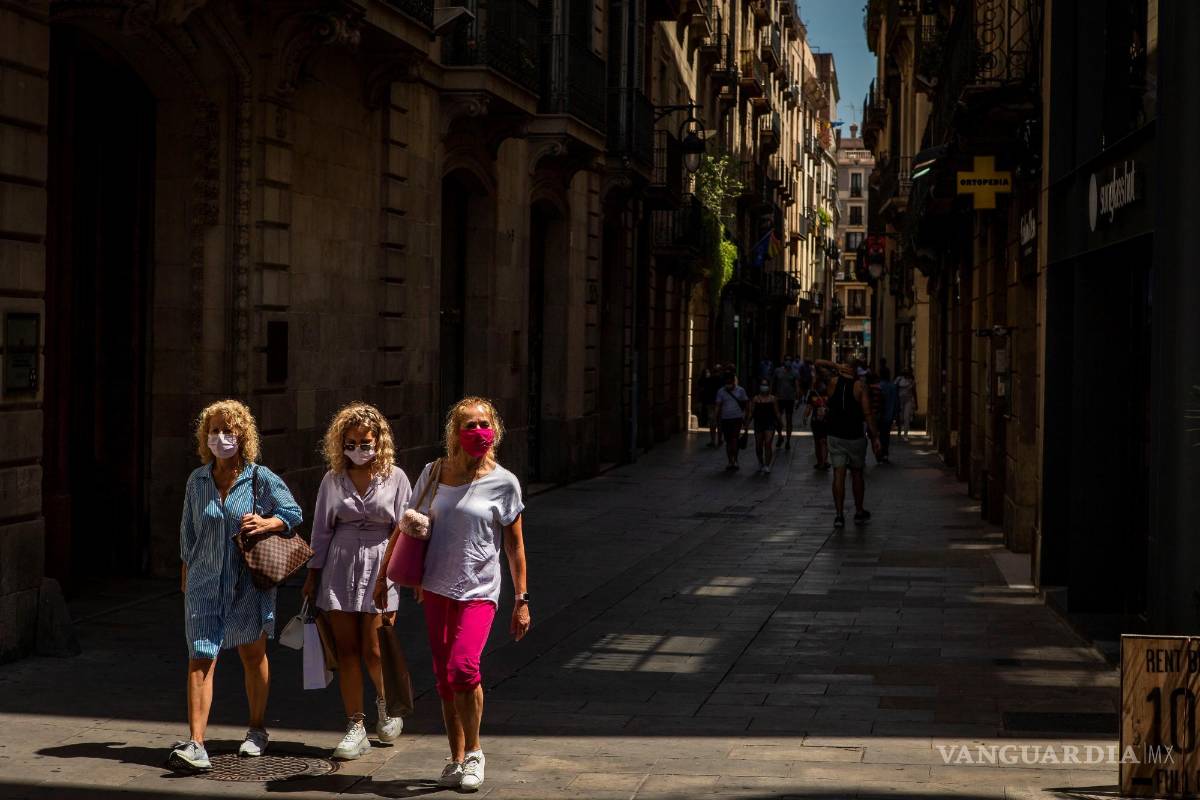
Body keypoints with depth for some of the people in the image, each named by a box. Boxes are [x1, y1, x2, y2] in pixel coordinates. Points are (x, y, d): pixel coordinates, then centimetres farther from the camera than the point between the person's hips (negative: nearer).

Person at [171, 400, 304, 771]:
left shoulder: (260, 478, -4)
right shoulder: (197, 480, 5)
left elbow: (294, 514, 1)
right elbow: (188, 529, 16)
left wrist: (266, 523, -18)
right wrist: (185, 571, 19)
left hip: (248, 582, -1)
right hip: (205, 581, 1)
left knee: (253, 656, 14)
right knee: (200, 658, -10)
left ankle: (257, 730, 32)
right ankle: (195, 743, -16)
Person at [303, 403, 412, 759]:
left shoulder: (395, 477, 2)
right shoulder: (333, 480, 7)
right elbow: (322, 530, 11)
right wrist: (312, 576, 11)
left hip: (379, 567, -2)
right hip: (339, 568, 2)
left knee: (372, 651, -5)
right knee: (346, 650, 2)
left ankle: (386, 701, 26)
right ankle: (355, 728, 8)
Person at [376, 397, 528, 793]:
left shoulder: (503, 483, -3)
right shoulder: (434, 473, 5)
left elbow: (515, 545, 1)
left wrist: (522, 600, 0)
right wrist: (383, 576, 14)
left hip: (478, 592, -4)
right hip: (436, 589, 4)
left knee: (462, 668, -21)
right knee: (444, 678, 6)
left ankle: (474, 752, -2)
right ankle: (457, 759, 20)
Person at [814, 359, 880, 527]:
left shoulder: (833, 383, -1)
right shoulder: (859, 387, -6)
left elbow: (818, 363, 14)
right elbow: (867, 414, -10)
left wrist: (836, 366, 15)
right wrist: (875, 437, -5)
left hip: (835, 436, 1)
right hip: (855, 437, -1)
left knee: (838, 474, -1)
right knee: (857, 474, 13)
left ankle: (838, 515, -8)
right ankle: (859, 512, 22)